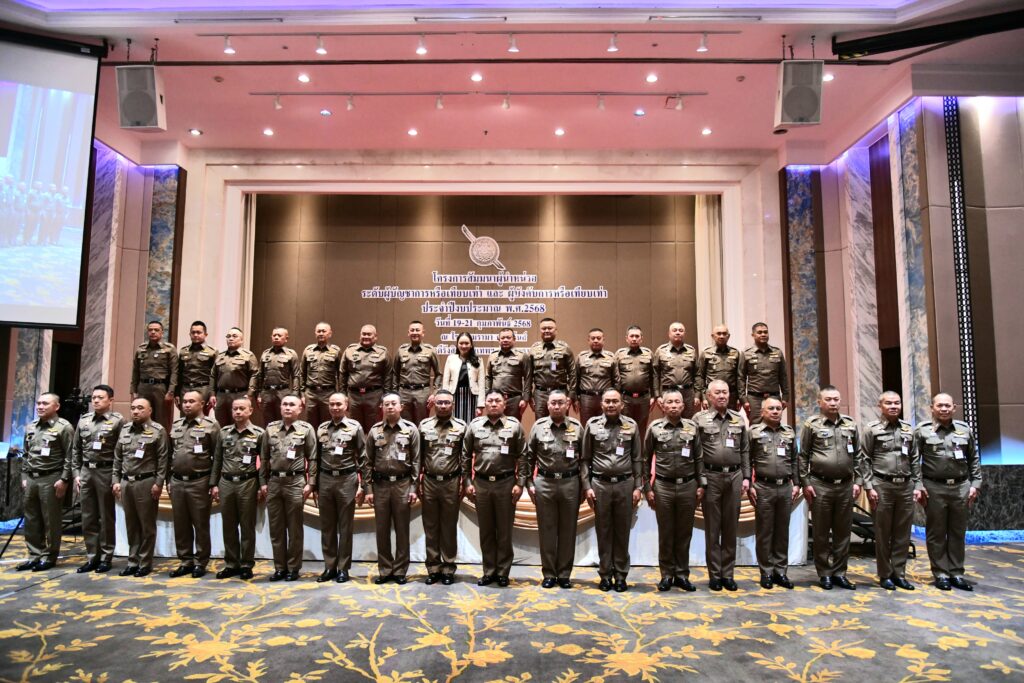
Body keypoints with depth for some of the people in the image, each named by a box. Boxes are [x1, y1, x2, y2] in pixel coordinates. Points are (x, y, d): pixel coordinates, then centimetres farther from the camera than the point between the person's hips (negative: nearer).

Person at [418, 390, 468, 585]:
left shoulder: (462, 427, -1)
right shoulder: (424, 426, 3)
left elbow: (466, 457, 1)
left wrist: (464, 482, -4)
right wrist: (417, 482, 2)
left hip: (451, 483, -2)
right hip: (429, 482, 2)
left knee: (449, 527, 7)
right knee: (430, 527, 9)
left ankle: (448, 569, 17)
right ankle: (433, 568, 20)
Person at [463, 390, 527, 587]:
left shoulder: (514, 425, -2)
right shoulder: (475, 425, 3)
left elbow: (522, 456, -2)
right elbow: (466, 456, 7)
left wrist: (520, 483, -7)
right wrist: (467, 482, 2)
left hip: (506, 483, -2)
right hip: (481, 483, 2)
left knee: (505, 531, 7)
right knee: (486, 531, 11)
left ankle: (503, 572, 19)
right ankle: (489, 571, 23)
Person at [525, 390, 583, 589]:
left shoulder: (577, 427, 1)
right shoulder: (538, 426, 2)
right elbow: (529, 457, 6)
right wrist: (528, 482, 2)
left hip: (570, 483, 0)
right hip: (544, 483, 0)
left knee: (568, 531, 8)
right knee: (546, 530, 7)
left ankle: (564, 574, 20)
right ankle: (549, 574, 18)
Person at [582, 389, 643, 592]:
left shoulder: (631, 426, 4)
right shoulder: (592, 425, 1)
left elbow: (637, 459, 6)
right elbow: (585, 459, 3)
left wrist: (638, 486, 1)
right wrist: (587, 486, -3)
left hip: (625, 484, 1)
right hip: (600, 484, 0)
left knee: (622, 532, 7)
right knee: (603, 531, 7)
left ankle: (621, 575, 18)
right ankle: (605, 575, 17)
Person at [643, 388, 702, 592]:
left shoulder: (692, 427, 3)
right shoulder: (654, 428, -1)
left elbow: (698, 458, 7)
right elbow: (646, 459, 2)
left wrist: (701, 485, 2)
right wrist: (647, 488, -1)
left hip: (688, 485, 1)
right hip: (663, 486, -1)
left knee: (684, 532, 9)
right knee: (665, 533, 7)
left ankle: (682, 574, 20)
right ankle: (667, 574, 18)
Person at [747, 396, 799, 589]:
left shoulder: (789, 432, 11)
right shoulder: (754, 432, -1)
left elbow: (794, 460, 14)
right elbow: (747, 461, -2)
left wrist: (796, 484, 7)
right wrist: (748, 486, -7)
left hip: (786, 487, 3)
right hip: (764, 488, -3)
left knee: (783, 531, 9)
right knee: (764, 532, 4)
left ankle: (781, 571, 19)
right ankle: (766, 572, 12)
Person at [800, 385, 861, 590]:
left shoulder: (850, 424, 10)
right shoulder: (812, 425, -1)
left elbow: (857, 456, 14)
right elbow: (803, 456, -1)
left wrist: (857, 481, 7)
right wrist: (805, 483, -6)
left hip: (846, 486, 3)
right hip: (820, 485, -3)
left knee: (843, 531, 8)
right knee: (821, 532, 4)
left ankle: (839, 573, 19)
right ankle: (824, 573, 14)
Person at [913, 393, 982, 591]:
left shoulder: (965, 429, 8)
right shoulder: (921, 430, -2)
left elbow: (974, 459, 12)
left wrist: (975, 484, 5)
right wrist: (918, 486, -10)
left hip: (961, 487, 3)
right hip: (934, 488, -3)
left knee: (958, 533, 10)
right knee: (936, 533, 4)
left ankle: (956, 573, 20)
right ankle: (940, 574, 13)